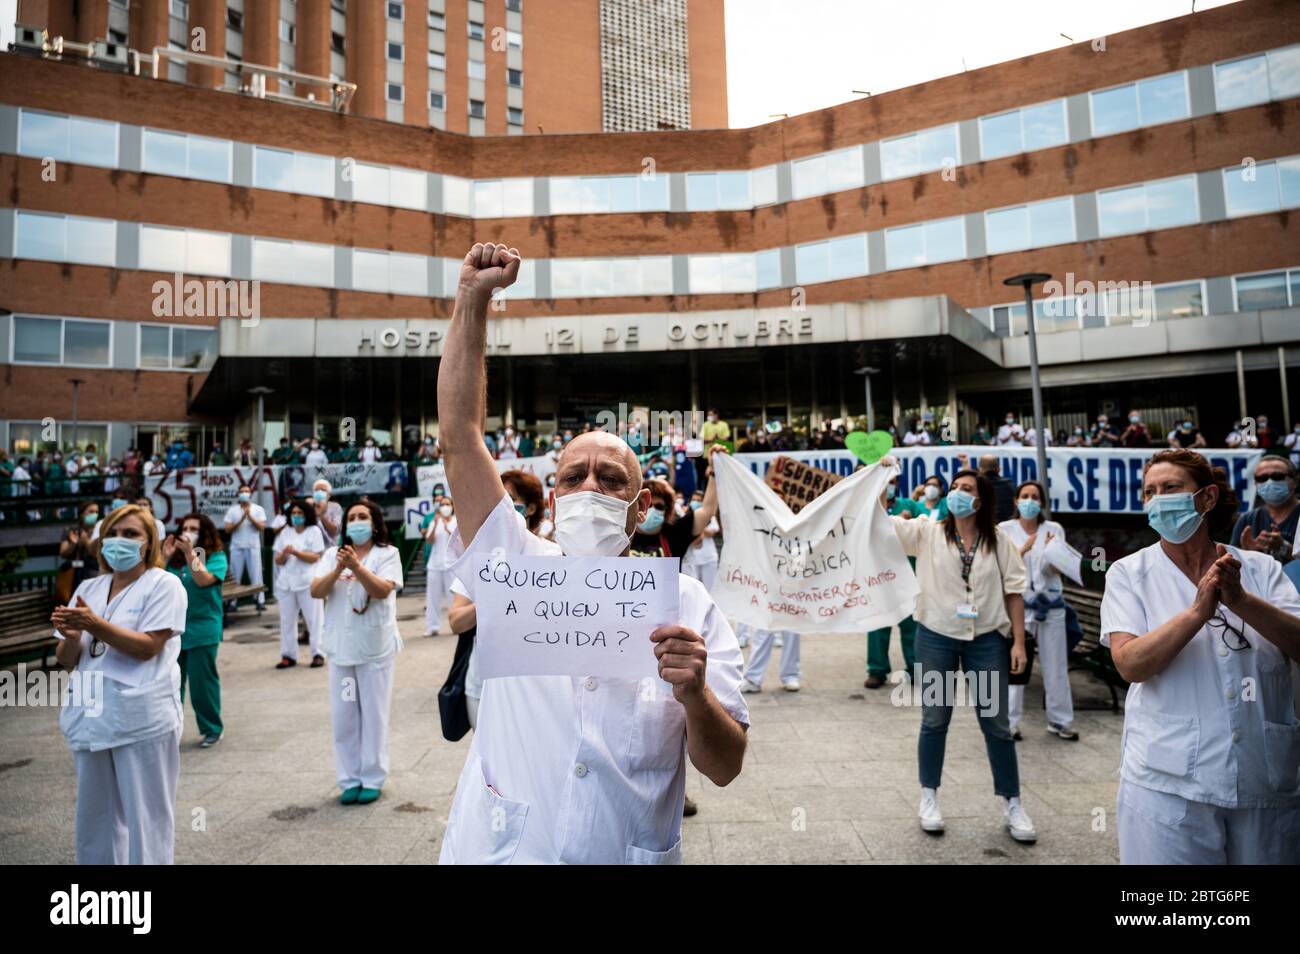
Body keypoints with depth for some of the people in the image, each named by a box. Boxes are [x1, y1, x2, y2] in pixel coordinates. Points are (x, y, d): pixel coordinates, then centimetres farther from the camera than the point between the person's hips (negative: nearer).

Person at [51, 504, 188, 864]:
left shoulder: (164, 584, -6)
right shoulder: (88, 588, 12)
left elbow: (148, 647, -16)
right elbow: (66, 660, 11)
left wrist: (95, 625, -24)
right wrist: (72, 636, -10)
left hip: (142, 718, -6)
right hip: (90, 715, 7)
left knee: (145, 817, 4)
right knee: (94, 814, 20)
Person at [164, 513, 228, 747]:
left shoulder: (216, 557, -4)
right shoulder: (175, 558, 7)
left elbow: (203, 580, -20)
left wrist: (190, 553, -23)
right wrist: (164, 558, -9)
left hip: (202, 630, -4)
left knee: (202, 682, 2)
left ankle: (212, 729, 16)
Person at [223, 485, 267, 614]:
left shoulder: (258, 509, 4)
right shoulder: (232, 510, 6)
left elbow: (261, 527, -5)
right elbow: (228, 529, -1)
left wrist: (250, 516, -16)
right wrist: (241, 520, -13)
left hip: (253, 547, -1)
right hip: (237, 547, 1)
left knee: (256, 575, -2)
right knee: (235, 576, 4)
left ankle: (261, 601, -3)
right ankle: (232, 602, 10)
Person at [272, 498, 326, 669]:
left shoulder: (314, 531, -2)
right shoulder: (285, 532, 10)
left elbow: (315, 557, -10)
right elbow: (278, 561, 6)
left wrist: (295, 552, -21)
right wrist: (284, 554, -15)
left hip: (308, 582, -4)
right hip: (286, 582, 4)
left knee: (313, 619, 0)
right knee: (286, 620, 7)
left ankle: (318, 654, 5)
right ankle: (288, 655, 15)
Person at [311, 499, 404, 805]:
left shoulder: (387, 553, -4)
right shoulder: (332, 554, 6)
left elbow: (383, 590, -18)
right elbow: (316, 591, -3)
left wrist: (356, 566, -30)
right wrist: (338, 569, -19)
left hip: (376, 648, -3)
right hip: (340, 647, 4)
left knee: (374, 715, 6)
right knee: (343, 716, 9)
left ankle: (372, 780, 18)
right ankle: (350, 779, 22)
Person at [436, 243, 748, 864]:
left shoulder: (685, 605, -9)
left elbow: (724, 767, -8)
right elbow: (459, 438, -11)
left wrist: (695, 696, -28)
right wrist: (472, 298, -14)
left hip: (634, 855, 0)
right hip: (496, 853, 1)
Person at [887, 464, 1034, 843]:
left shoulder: (998, 541, 2)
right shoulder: (927, 533, -2)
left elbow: (1013, 592, 2)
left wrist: (1019, 642, -2)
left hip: (987, 640, 1)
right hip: (936, 638, -1)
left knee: (996, 724, 10)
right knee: (934, 720, 10)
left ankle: (1012, 804, 27)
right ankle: (929, 797, 26)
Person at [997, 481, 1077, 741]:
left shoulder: (1054, 529, 4)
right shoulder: (1004, 529, 0)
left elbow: (1056, 570, 0)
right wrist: (1023, 549, -19)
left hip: (1051, 602, 2)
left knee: (1056, 664, 9)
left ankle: (1060, 721, 24)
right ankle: (1009, 722, 6)